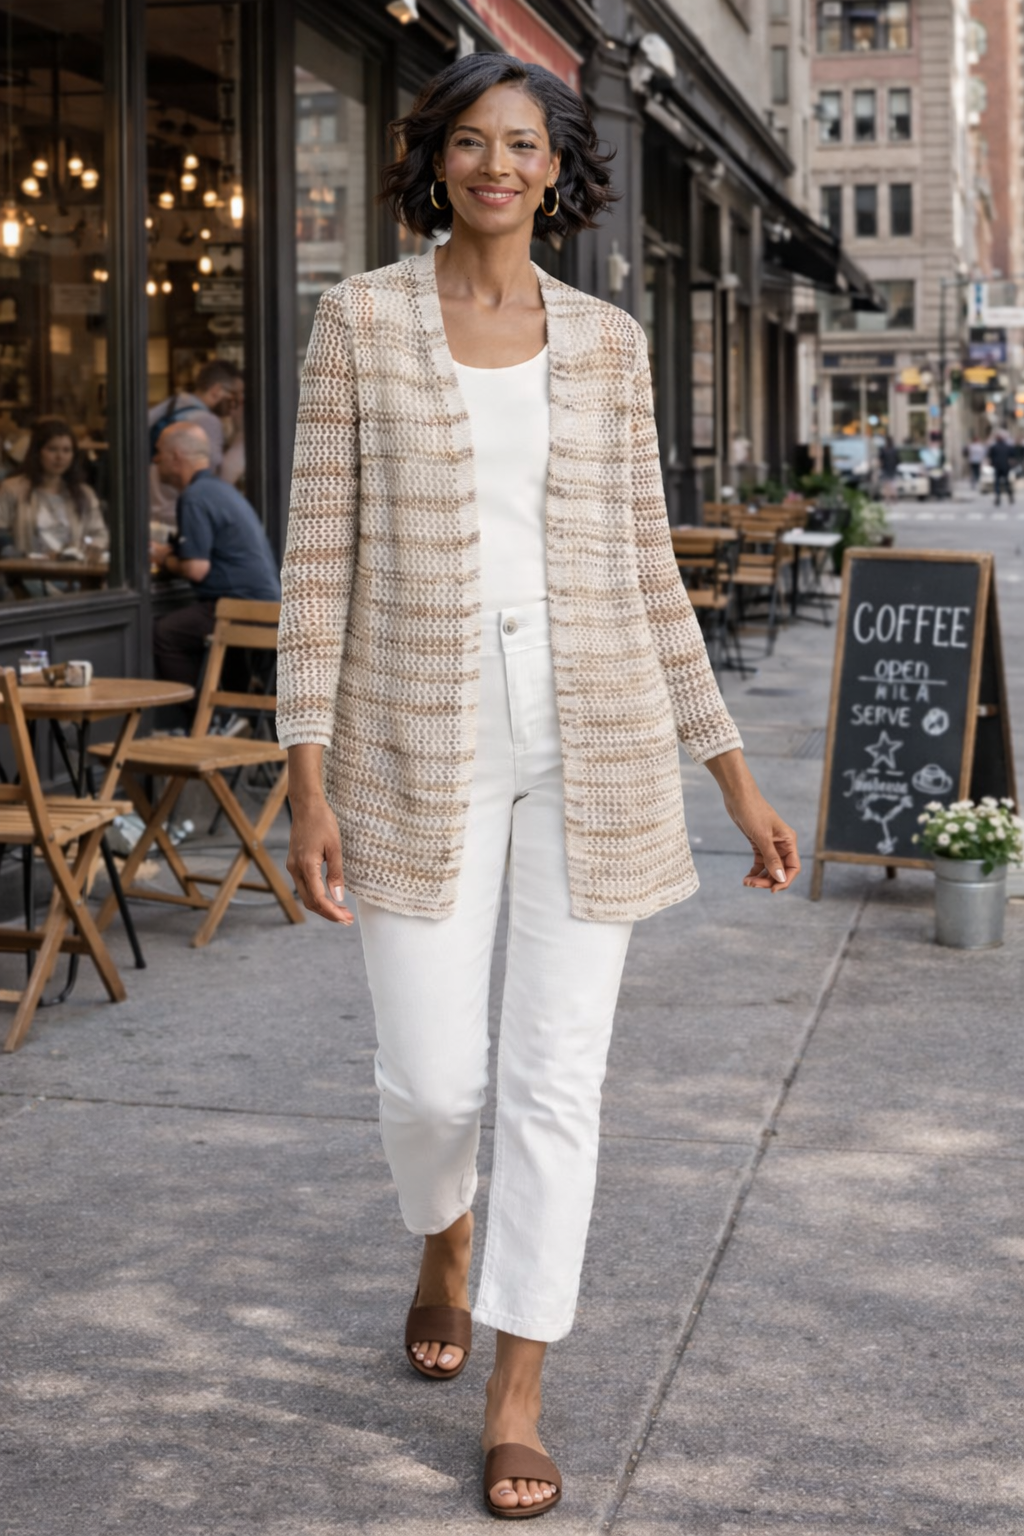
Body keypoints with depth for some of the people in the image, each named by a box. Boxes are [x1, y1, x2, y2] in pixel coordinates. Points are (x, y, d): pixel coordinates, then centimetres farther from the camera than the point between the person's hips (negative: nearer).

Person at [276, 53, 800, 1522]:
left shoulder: (609, 342, 7)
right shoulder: (362, 317, 1)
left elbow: (645, 567, 10)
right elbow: (322, 551, -2)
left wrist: (735, 776, 7)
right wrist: (309, 779, -8)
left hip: (593, 739, 2)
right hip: (424, 742, -1)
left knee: (559, 1076, 1)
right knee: (432, 1075, 2)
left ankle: (516, 1403, 14)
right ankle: (445, 1240, 40)